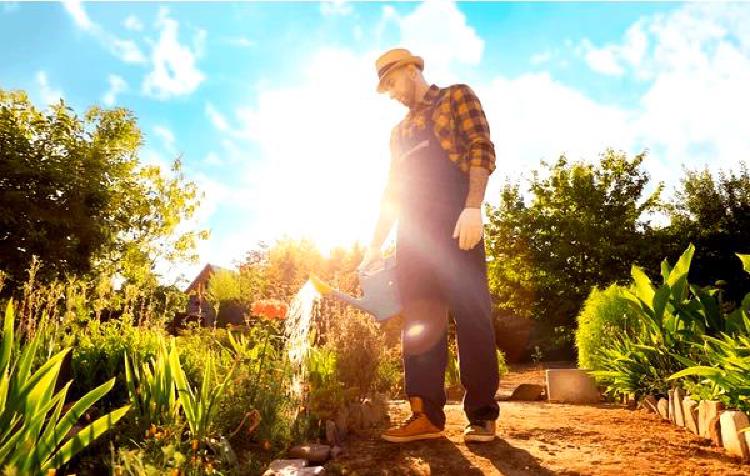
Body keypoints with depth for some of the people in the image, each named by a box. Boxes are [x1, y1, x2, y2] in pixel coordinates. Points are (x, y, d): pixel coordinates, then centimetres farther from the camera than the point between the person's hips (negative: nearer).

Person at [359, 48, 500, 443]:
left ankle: (482, 414, 1)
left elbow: (482, 149, -5)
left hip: (455, 220, -6)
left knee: (470, 312, -7)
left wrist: (473, 207, -20)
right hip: (413, 228, 6)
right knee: (418, 318, -1)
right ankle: (427, 414, 3)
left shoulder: (456, 97, 11)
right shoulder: (399, 131, 28)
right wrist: (375, 245, 18)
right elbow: (392, 192, 25)